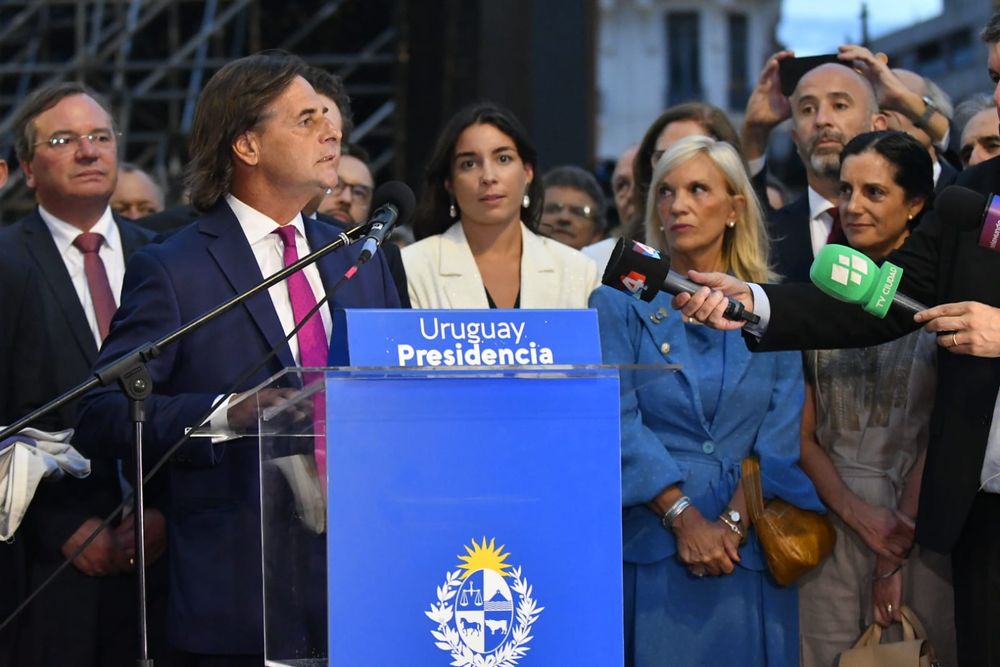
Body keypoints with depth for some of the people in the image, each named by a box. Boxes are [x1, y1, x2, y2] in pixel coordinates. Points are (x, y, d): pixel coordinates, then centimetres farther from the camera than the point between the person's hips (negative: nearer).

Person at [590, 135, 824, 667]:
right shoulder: (621, 302, 3)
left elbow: (780, 437, 0)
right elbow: (619, 422, -6)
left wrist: (731, 525, -12)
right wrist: (685, 518, -14)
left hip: (748, 549, 2)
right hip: (650, 543, -1)